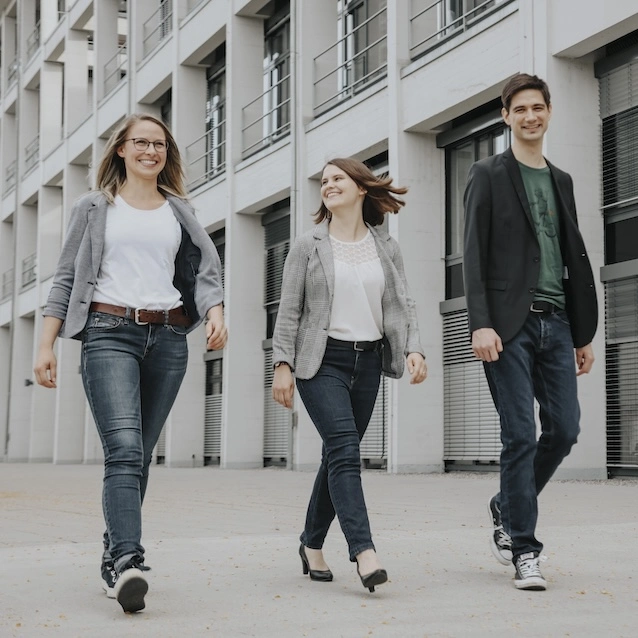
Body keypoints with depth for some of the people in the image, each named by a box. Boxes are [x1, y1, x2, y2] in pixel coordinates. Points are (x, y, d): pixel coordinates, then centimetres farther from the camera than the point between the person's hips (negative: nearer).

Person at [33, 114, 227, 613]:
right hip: (109, 333, -3)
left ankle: (113, 556, 15)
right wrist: (46, 346, 2)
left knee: (141, 453, 4)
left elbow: (206, 268, 11)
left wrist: (216, 313, -10)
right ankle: (128, 562, -27)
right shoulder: (95, 208, 12)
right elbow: (67, 279, 9)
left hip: (168, 337, 3)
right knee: (125, 448, -19)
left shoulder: (180, 211, 18)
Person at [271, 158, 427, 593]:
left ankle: (312, 543, 23)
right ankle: (363, 551, -25)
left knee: (339, 454, 8)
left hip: (368, 361, 4)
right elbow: (289, 310, 1)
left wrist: (414, 349, -10)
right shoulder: (308, 247, 3)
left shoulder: (386, 248, 10)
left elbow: (403, 304, 7)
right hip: (322, 360, -3)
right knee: (344, 447, -18)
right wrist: (283, 365, -6)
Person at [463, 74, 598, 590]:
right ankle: (524, 550, 3)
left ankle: (508, 508, 25)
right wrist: (480, 324, -16)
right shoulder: (488, 175, 4)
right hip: (509, 324, -5)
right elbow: (474, 256, -5)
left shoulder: (561, 181, 19)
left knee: (565, 428, 2)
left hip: (555, 322, 5)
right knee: (520, 434, -6)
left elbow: (576, 260, 18)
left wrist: (584, 333, 14)